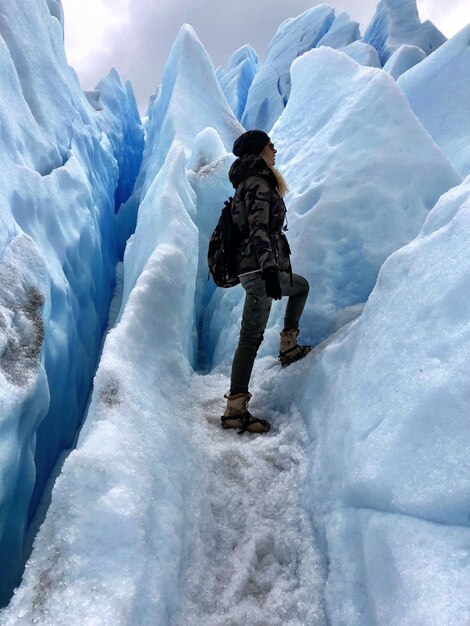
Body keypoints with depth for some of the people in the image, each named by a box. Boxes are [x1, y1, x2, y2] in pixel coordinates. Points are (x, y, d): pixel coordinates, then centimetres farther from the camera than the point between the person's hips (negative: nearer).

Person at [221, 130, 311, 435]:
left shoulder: (253, 182, 21)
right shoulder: (258, 184, -9)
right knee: (251, 338, -12)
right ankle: (235, 409, -10)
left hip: (260, 269, 11)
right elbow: (259, 230, -21)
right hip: (260, 269, -11)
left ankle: (288, 345, 29)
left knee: (302, 285, 32)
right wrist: (269, 268, -30)